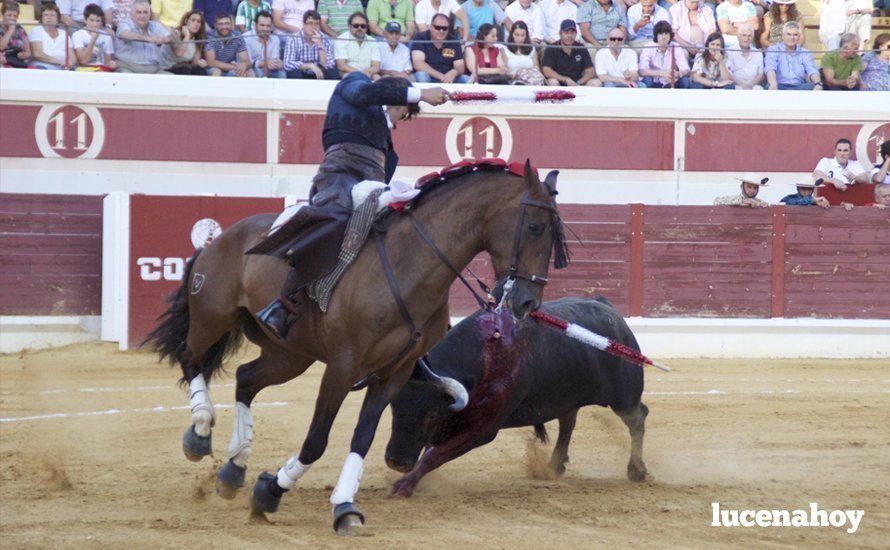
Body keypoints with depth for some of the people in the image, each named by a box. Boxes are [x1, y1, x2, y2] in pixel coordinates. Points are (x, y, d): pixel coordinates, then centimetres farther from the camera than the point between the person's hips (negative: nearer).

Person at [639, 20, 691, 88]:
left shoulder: (676, 48, -9)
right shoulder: (648, 48, -15)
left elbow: (686, 71, -16)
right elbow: (642, 71, -26)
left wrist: (678, 74, -42)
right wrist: (662, 73, -40)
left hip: (671, 84, 2)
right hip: (654, 84, -2)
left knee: (685, 81, -26)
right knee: (647, 80, -34)